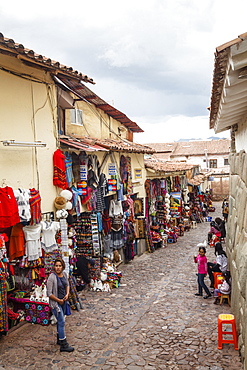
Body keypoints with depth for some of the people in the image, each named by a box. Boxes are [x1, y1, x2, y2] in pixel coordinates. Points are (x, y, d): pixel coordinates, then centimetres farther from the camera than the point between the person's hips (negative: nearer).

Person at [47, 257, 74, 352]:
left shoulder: (64, 274, -1)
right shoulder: (52, 277, -21)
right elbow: (49, 294, -19)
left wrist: (67, 294, -1)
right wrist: (59, 300, -14)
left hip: (64, 301, 7)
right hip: (55, 302, -7)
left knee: (60, 320, 19)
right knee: (61, 322, -6)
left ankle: (59, 339, 36)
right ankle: (63, 345, 1)